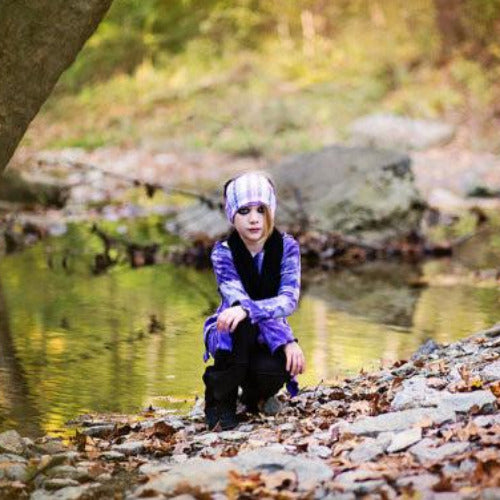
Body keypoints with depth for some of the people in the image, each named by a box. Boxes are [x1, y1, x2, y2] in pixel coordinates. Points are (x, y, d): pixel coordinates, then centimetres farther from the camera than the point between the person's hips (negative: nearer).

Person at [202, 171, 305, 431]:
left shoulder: (287, 246, -13)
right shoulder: (223, 252, -16)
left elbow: (288, 300, -25)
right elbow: (239, 301, -27)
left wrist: (246, 310, -47)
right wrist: (287, 341, -39)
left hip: (269, 337, 1)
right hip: (229, 335, -1)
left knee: (271, 370, -34)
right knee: (242, 324, -37)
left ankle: (256, 395, 5)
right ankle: (220, 400, -19)